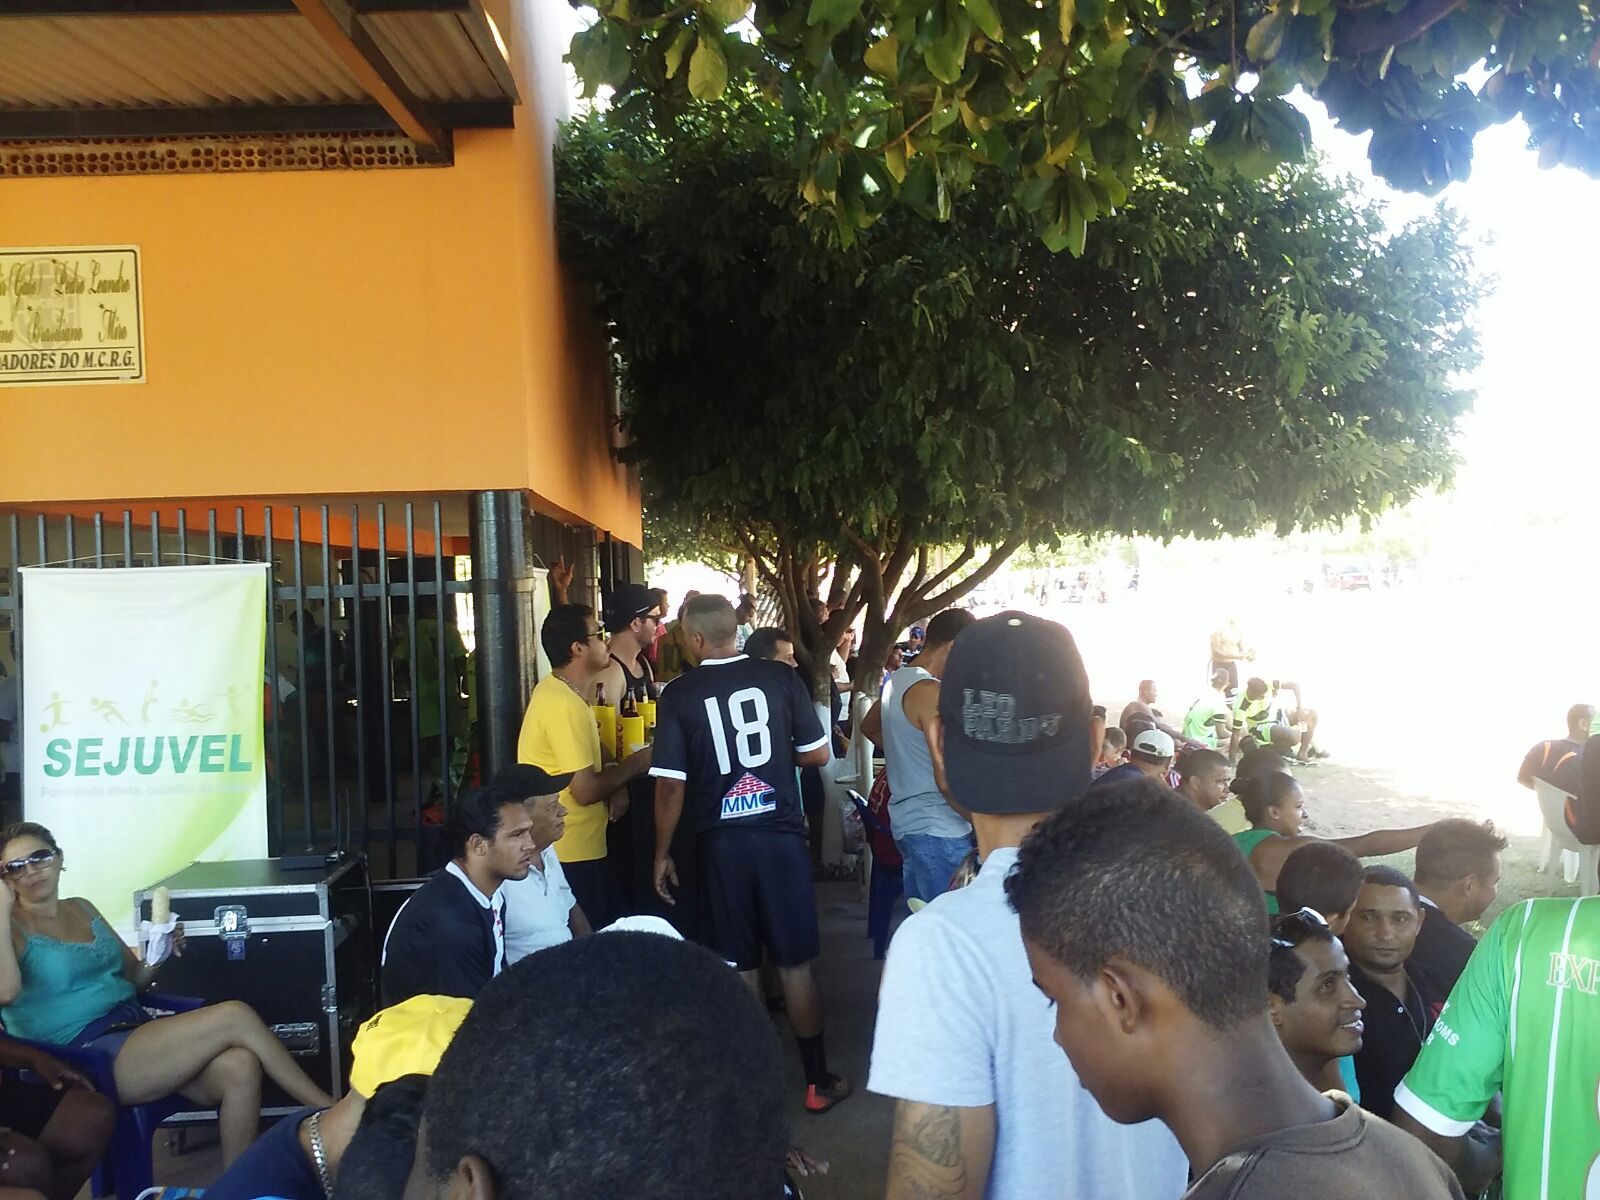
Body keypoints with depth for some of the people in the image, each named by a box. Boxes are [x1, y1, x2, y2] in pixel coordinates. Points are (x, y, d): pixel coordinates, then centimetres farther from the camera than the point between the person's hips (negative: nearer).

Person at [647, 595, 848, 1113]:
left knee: (740, 969, 12)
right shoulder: (781, 678, -4)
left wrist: (662, 853, 5)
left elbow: (670, 784, -6)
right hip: (781, 835, 1)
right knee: (795, 964, 11)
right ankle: (818, 1082, 21)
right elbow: (817, 754, 1)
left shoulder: (679, 695, -6)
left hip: (722, 842, -1)